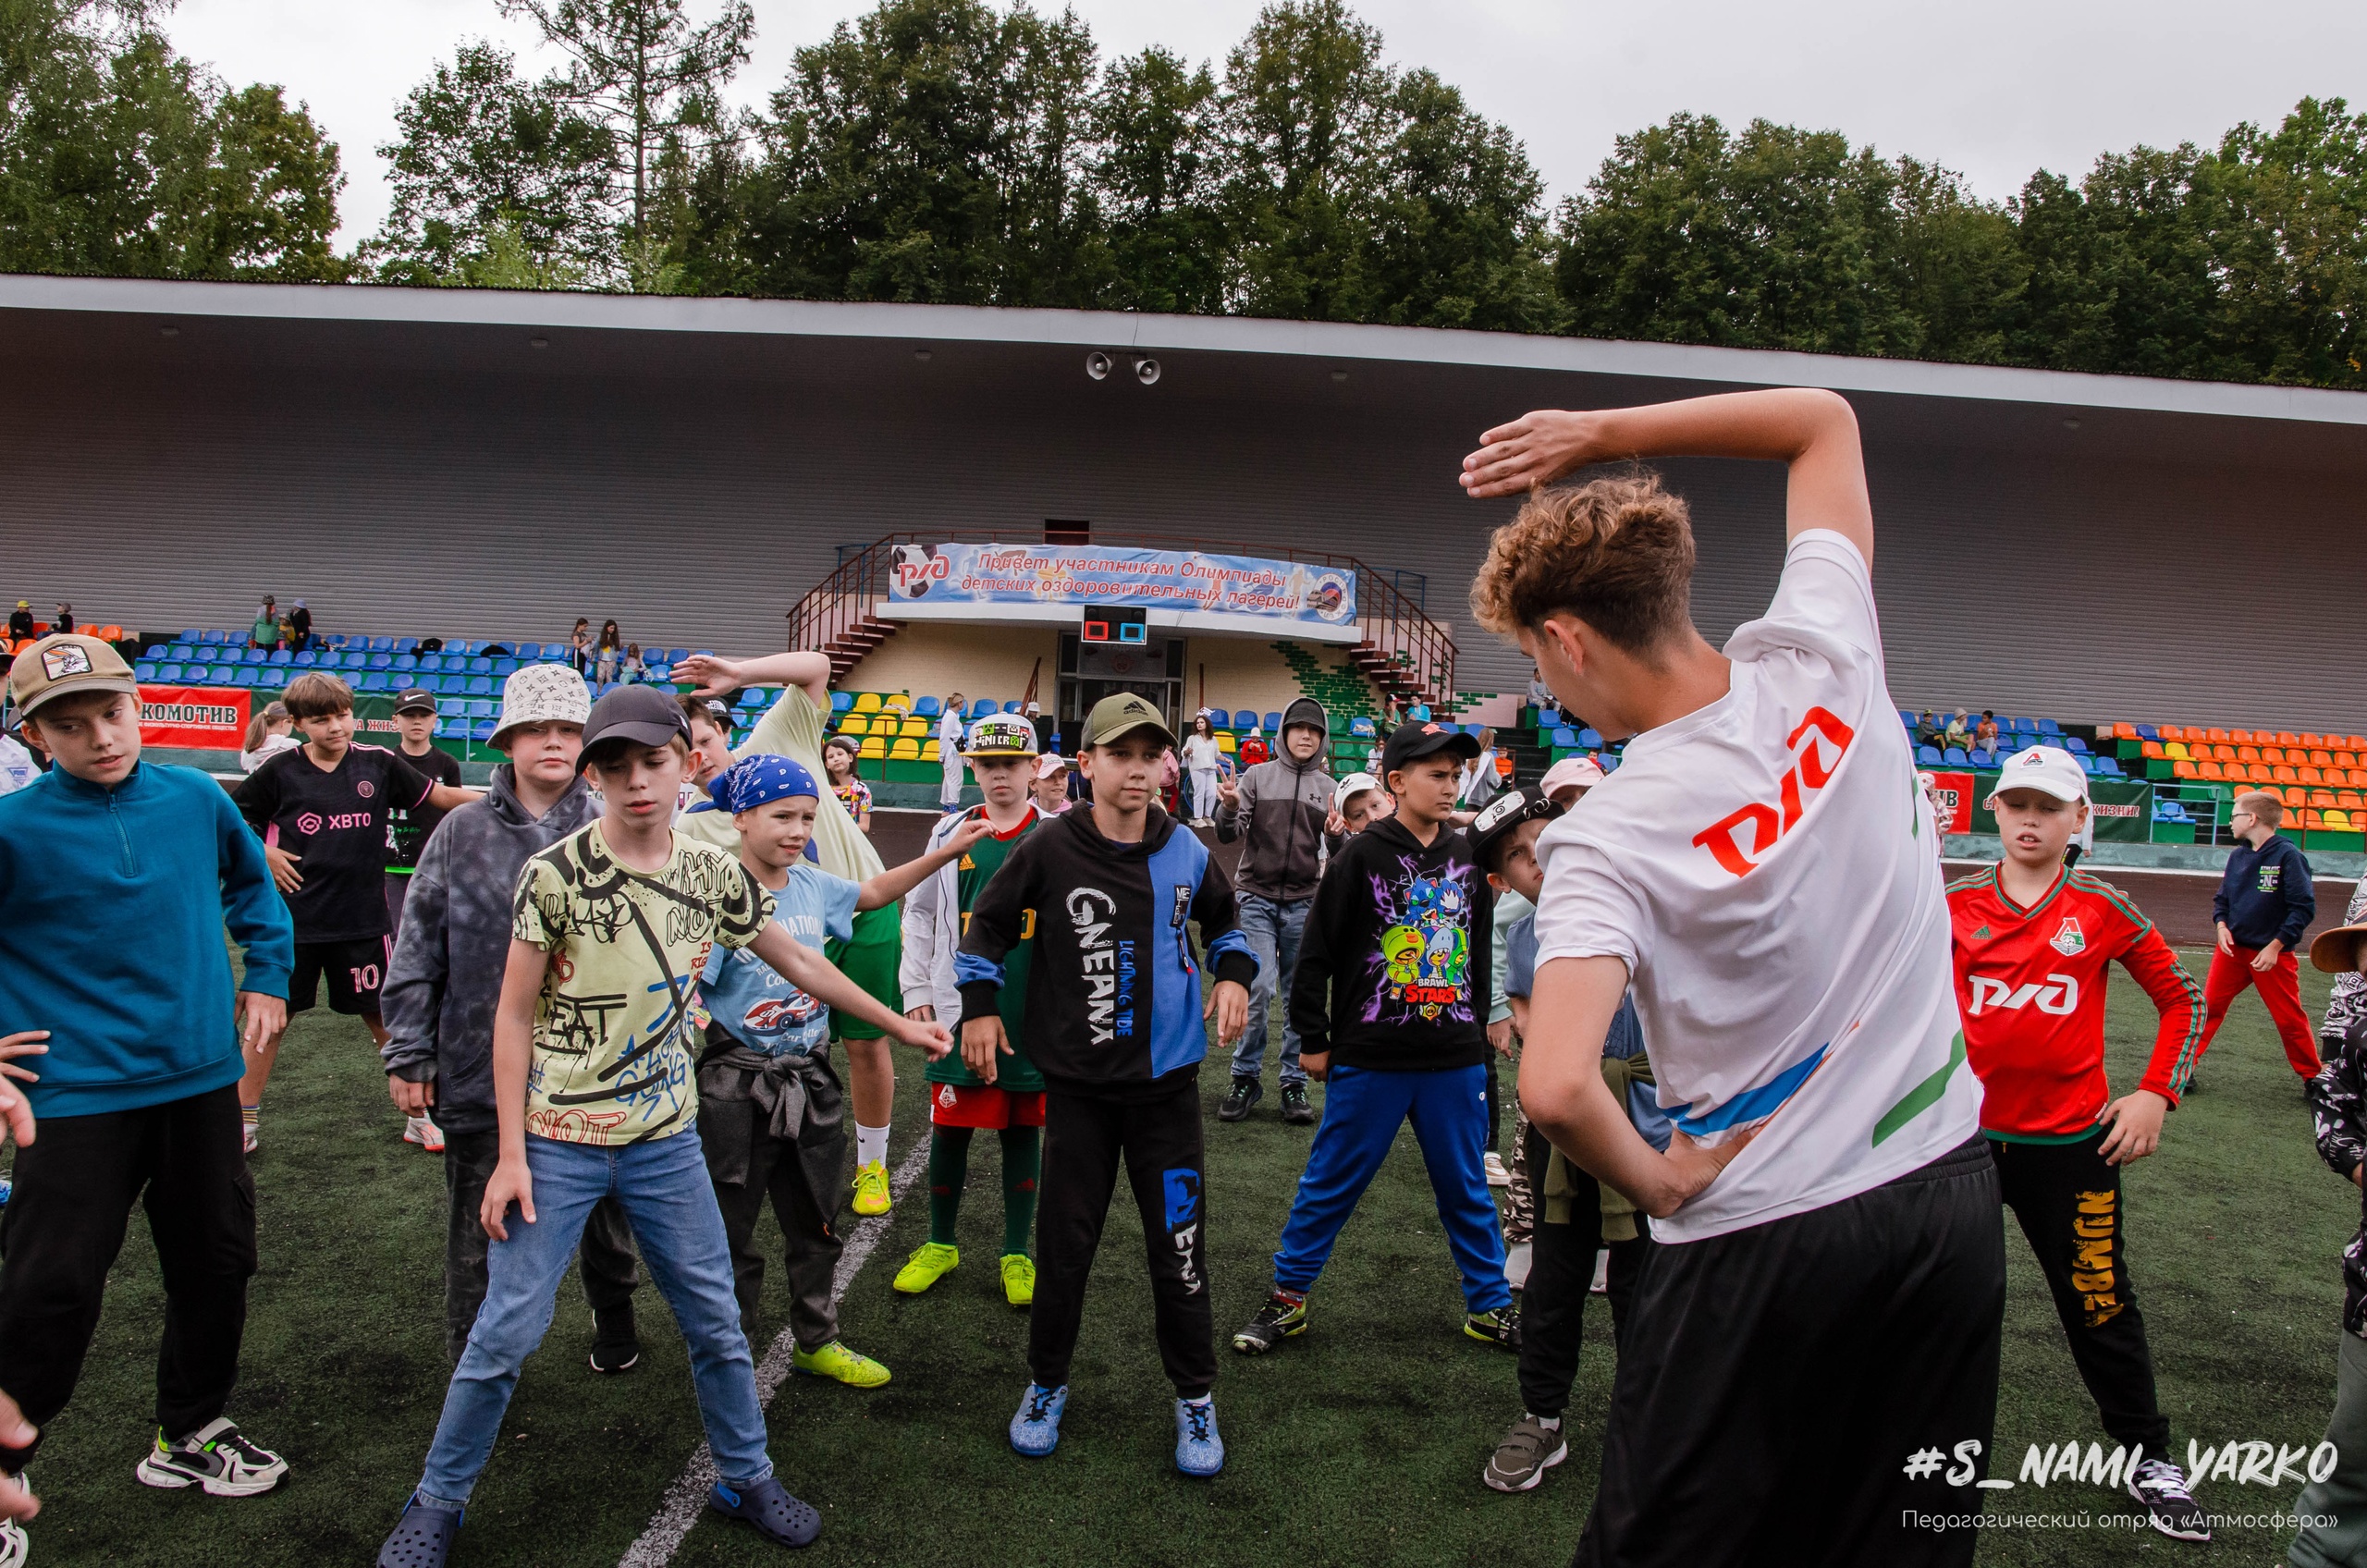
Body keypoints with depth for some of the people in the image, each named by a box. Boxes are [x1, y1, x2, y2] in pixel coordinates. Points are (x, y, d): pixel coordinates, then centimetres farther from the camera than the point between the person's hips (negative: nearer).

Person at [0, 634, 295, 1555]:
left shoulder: (197, 800, -1)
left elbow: (252, 884, 19)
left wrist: (266, 974, 13)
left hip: (200, 1080, 5)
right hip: (76, 1098, -4)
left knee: (216, 1265, 16)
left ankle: (188, 1438, 37)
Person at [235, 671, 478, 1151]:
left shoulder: (378, 763, -1)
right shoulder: (279, 770, -4)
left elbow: (442, 796, 3)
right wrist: (264, 854, -6)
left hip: (362, 919, 0)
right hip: (292, 919, 0)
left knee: (384, 1016, 7)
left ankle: (419, 1115, 18)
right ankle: (245, 1121, 24)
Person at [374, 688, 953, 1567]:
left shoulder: (714, 875, -1)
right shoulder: (555, 874, -11)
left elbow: (797, 963, 13)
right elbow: (515, 1017, -6)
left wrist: (896, 1024, 17)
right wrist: (510, 1155, -9)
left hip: (666, 1141, 3)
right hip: (558, 1141, -3)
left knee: (716, 1324, 10)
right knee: (505, 1334, 2)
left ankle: (745, 1478, 31)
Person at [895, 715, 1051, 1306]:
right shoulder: (951, 834, 4)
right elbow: (920, 915, 11)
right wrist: (917, 992, 6)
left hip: (1032, 1012, -1)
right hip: (961, 1007, 1)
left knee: (1022, 1128, 9)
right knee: (950, 1125, 7)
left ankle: (1018, 1253, 22)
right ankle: (941, 1244, 27)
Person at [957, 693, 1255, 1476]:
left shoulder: (1185, 850, -2)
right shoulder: (1050, 847, -9)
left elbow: (1222, 917, 18)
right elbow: (989, 920, 5)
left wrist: (1233, 971, 1)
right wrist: (980, 1003, 0)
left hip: (1168, 1082, 1)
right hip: (1078, 1083, -1)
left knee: (1179, 1246, 5)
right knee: (1064, 1243, 9)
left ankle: (1195, 1398, 24)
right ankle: (1047, 1384, 31)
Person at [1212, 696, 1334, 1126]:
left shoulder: (1329, 788, 8)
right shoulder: (1258, 776, 3)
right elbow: (1228, 835, -2)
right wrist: (1229, 809, -23)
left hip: (1304, 903, 2)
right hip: (1257, 898, -2)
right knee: (1258, 988, -10)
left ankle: (1294, 1083, 15)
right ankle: (1245, 1078, 4)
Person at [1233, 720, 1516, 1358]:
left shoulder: (1468, 858, 6)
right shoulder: (1363, 856, -8)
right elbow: (1318, 952, -5)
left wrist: (1479, 1023, 18)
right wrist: (1313, 1040, -4)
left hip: (1455, 1060, 4)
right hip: (1370, 1060, -4)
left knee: (1466, 1187, 15)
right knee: (1331, 1184, 7)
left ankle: (1490, 1305, 29)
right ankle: (1287, 1298, 21)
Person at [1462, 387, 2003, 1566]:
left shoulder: (1607, 840, -20)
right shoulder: (1821, 660, -8)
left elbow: (1555, 1090, -32)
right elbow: (1824, 420, 9)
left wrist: (1661, 1184, -12)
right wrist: (1599, 433, 3)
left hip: (1763, 1241, -5)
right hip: (1951, 1191, 6)